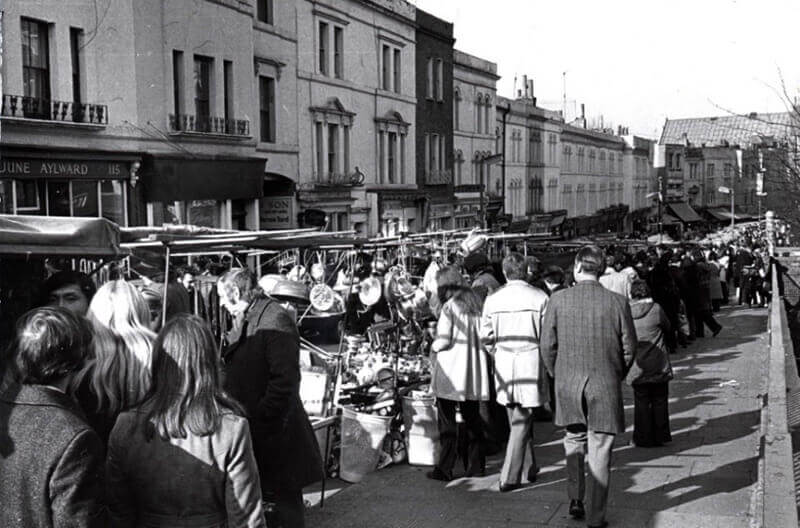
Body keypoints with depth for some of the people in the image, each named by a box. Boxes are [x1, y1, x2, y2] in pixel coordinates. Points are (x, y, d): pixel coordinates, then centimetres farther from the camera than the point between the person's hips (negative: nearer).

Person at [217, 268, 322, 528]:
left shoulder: (275, 320, -18)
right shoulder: (242, 321, 12)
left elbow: (285, 379, -23)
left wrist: (264, 417, -23)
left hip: (274, 433, -9)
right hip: (250, 428, 9)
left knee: (285, 500, 5)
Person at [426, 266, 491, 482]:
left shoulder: (449, 307, -11)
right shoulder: (476, 303, 7)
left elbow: (444, 340, -15)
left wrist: (433, 349, 4)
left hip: (451, 372, -6)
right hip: (474, 372, 6)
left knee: (447, 421, 0)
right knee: (472, 419, 14)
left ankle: (444, 469, 2)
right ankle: (476, 465, 19)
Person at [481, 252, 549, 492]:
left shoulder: (492, 300, 1)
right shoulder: (540, 298, -7)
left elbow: (486, 337, 3)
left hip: (503, 365, 3)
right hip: (531, 362, -3)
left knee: (518, 419, 16)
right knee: (521, 421, 2)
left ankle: (533, 465, 27)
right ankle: (509, 477, 1)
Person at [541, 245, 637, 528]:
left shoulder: (558, 300, -7)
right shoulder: (617, 302, -8)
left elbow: (547, 346, -2)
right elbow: (629, 347, -2)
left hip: (568, 384, 1)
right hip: (605, 386, -1)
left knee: (574, 441, 21)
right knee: (599, 449, 6)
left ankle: (575, 499, 19)